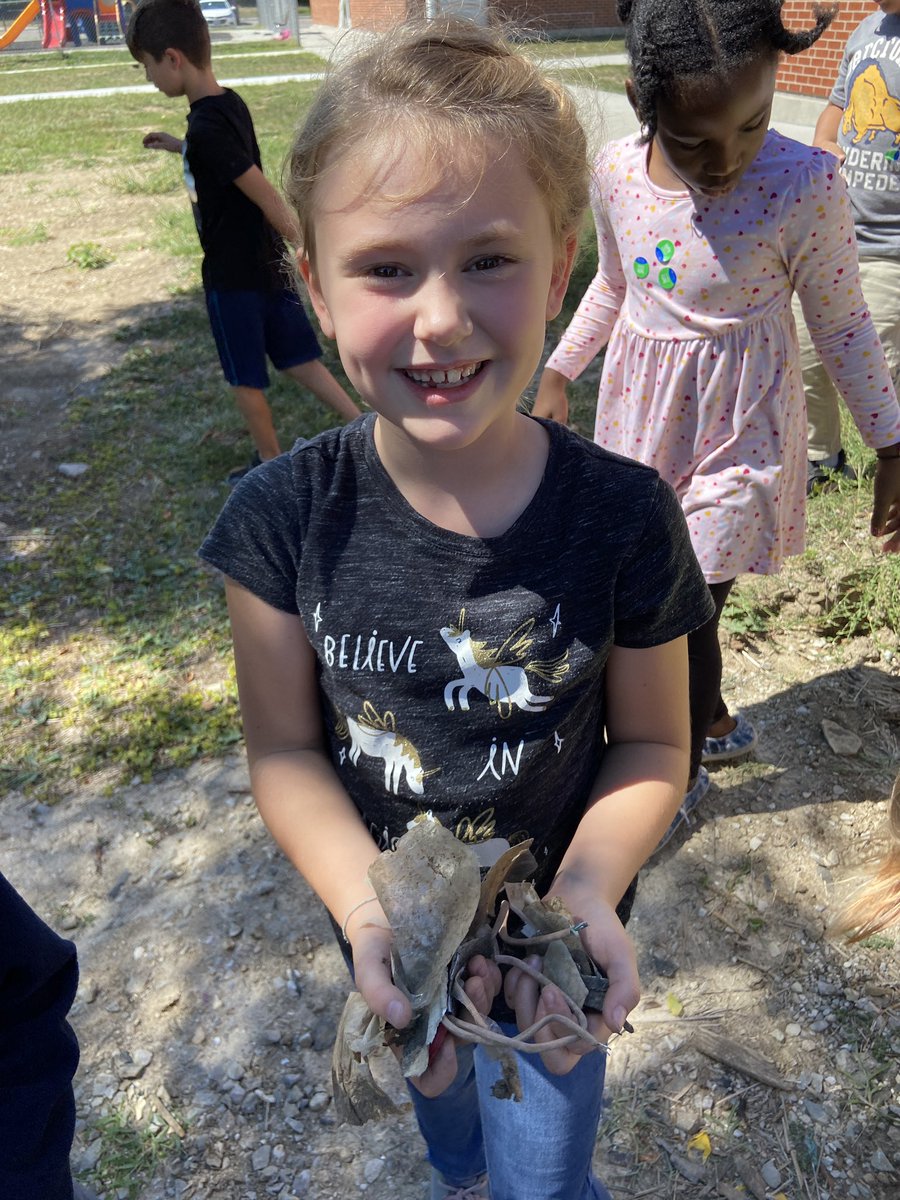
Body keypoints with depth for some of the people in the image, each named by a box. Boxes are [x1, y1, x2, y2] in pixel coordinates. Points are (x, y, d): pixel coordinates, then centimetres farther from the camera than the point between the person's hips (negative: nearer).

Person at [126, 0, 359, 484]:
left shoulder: (205, 127, -23)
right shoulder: (229, 103, 3)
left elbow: (268, 198, -24)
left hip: (232, 275, -8)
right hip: (266, 263, 8)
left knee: (246, 378, 9)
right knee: (297, 358, 15)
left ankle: (271, 463, 24)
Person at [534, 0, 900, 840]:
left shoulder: (804, 186, -18)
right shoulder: (617, 174, -6)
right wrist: (557, 376, 15)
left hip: (738, 430, -4)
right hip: (642, 416, 5)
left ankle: (684, 778, 25)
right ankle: (716, 723, 43)